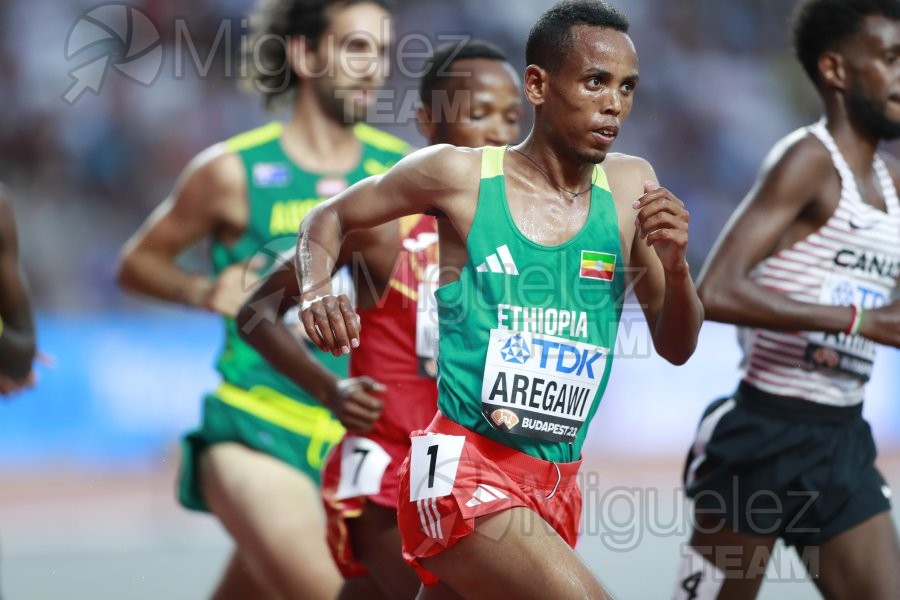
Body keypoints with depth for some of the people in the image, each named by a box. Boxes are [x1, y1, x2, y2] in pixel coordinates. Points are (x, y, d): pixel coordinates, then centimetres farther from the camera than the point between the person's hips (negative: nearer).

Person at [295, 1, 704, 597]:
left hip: (556, 484, 6)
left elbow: (676, 347, 9)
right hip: (462, 473, -6)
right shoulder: (460, 176, -5)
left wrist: (676, 264, -11)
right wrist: (316, 290, -12)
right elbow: (329, 218, 9)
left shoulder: (630, 188, 5)